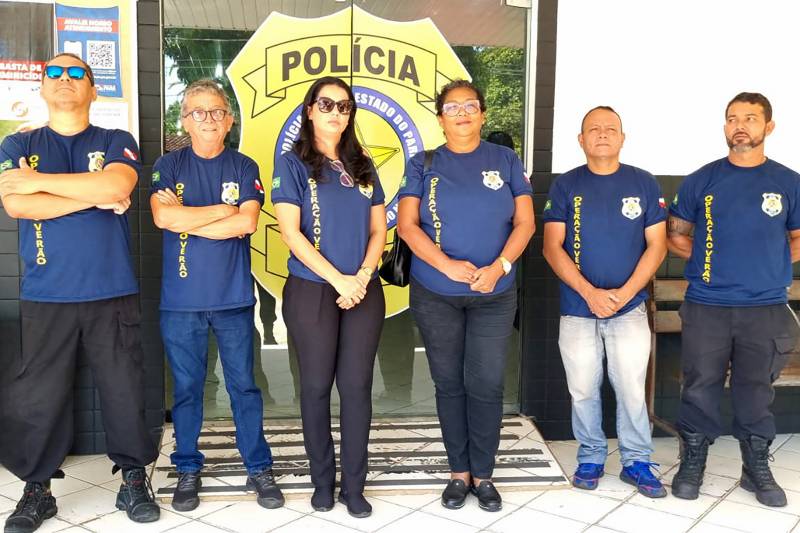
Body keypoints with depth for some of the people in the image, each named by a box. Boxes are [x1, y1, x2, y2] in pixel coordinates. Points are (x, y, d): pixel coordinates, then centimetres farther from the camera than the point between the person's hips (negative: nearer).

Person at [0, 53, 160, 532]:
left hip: (113, 293, -1)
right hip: (45, 295, 1)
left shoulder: (117, 143, 8)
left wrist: (39, 180, -9)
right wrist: (94, 196, -10)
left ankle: (135, 478, 20)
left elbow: (116, 187, -14)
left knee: (125, 390, 4)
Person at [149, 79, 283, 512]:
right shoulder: (169, 165, 5)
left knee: (243, 384, 7)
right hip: (180, 298, 0)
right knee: (186, 387, 9)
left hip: (233, 297, 0)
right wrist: (223, 209, -9)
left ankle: (259, 469, 18)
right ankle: (188, 470, 23)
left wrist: (186, 217, -9)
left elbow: (247, 223, -10)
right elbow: (162, 217, -12)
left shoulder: (243, 167, 5)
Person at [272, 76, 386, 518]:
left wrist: (362, 276, -7)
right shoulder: (293, 163, -1)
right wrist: (339, 279, -13)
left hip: (363, 292, 3)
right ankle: (322, 481, 20)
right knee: (317, 386, 5)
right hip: (312, 291, -3)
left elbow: (378, 229, 10)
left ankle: (353, 486, 13)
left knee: (357, 386, 3)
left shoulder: (363, 166, 11)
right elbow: (290, 232, -9)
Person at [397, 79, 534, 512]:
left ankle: (483, 475, 17)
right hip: (435, 294, 0)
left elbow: (524, 223, 1)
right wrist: (447, 265, -16)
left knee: (486, 385, 1)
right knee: (449, 384, 8)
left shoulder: (505, 161, 5)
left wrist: (500, 266, -14)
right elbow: (407, 225, -4)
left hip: (495, 295, 0)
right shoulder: (423, 165, 3)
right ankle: (459, 472, 22)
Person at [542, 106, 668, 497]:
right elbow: (552, 247, -3)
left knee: (632, 388, 1)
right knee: (583, 390, 7)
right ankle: (590, 458, 23)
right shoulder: (565, 185, 2)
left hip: (629, 307, 0)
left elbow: (656, 245, 1)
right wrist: (590, 292, -13)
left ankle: (636, 462, 16)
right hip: (577, 307, 0)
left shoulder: (643, 183, 3)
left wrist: (624, 293, -10)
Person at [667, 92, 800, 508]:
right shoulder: (702, 180, 2)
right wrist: (710, 259, -3)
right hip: (706, 306, -1)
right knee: (700, 387, 6)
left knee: (756, 390, 11)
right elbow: (676, 236, 8)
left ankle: (757, 468, 26)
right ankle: (692, 462, 21)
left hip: (766, 308, 1)